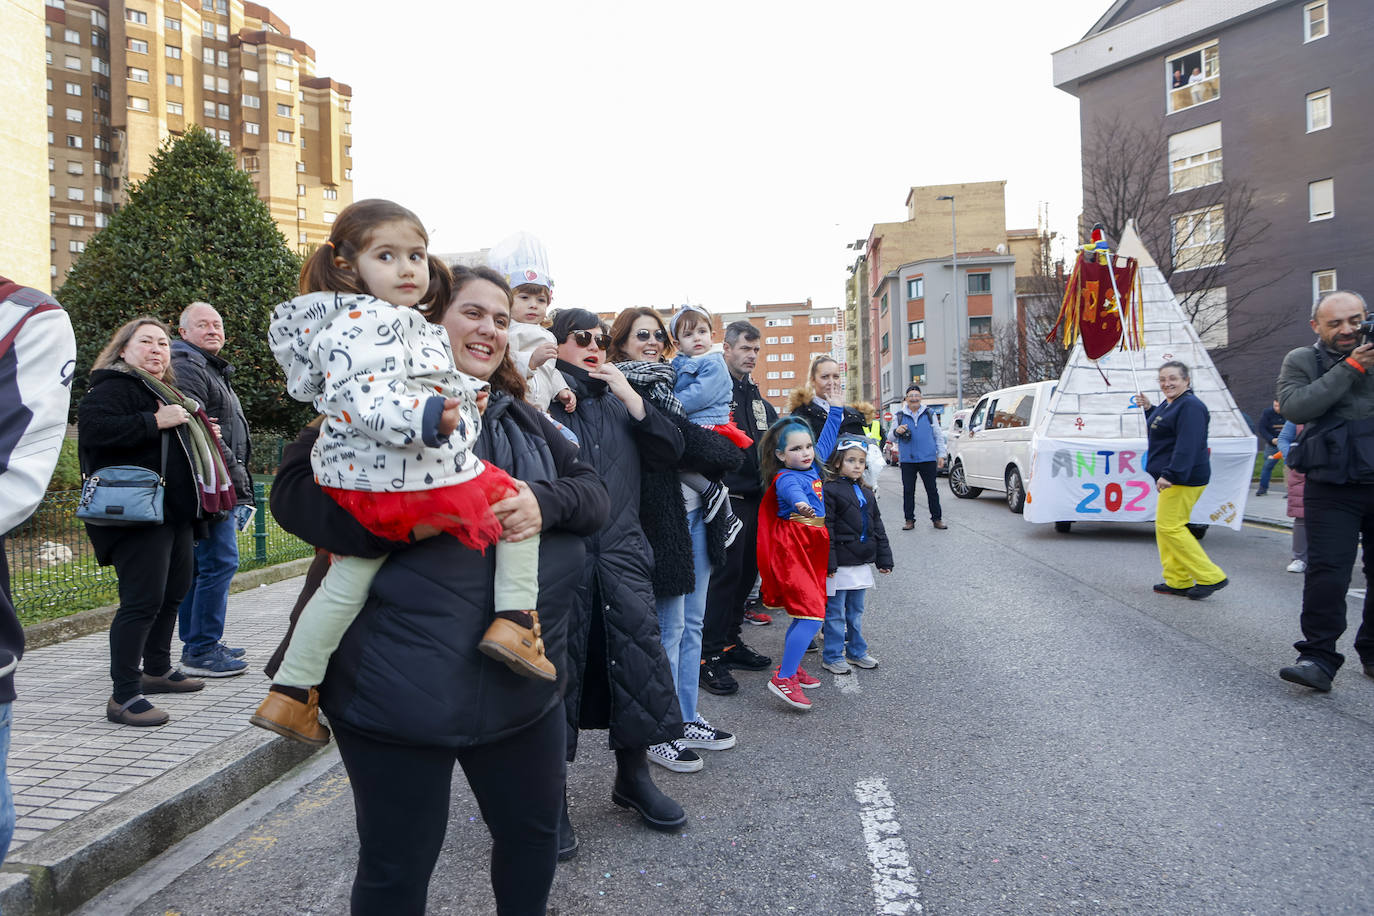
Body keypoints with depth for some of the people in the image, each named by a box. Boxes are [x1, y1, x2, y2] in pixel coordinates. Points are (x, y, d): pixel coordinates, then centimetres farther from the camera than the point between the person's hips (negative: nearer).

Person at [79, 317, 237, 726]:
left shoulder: (163, 392, 23)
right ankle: (124, 696, -9)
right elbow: (92, 427, -28)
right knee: (142, 601, -13)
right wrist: (154, 422, -25)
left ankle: (157, 670, 33)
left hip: (174, 514, 10)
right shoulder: (114, 387, -9)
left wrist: (198, 434, 20)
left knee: (174, 590, 17)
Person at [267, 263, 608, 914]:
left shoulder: (522, 417, 13)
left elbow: (593, 491, 6)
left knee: (534, 832, 21)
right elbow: (294, 493, -15)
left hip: (521, 681, 6)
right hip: (399, 685, -5)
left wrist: (543, 503, -16)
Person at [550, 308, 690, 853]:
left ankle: (633, 778, 26)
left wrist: (630, 395, 0)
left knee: (637, 660, 6)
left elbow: (670, 451, 8)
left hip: (621, 553, 5)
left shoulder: (619, 402, 18)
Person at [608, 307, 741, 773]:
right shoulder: (627, 388, -10)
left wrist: (713, 445, -1)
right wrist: (720, 449, -5)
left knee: (692, 622, 14)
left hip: (695, 512, 9)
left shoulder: (664, 383, 19)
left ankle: (687, 718, 27)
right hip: (662, 519, -9)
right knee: (670, 627, -1)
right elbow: (671, 442, -18)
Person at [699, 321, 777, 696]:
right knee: (725, 572, -7)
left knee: (747, 569, 13)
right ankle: (710, 655, 0)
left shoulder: (755, 394, 19)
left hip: (755, 497, 8)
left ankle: (730, 640, 26)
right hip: (727, 496, -8)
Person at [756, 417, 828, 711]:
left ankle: (791, 666, 30)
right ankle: (783, 679, -10)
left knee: (803, 616, 15)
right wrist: (801, 503, -62)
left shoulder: (812, 468, 7)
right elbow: (791, 490, -41)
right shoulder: (785, 477, -16)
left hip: (813, 549, 9)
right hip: (792, 549, -9)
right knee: (812, 614, -14)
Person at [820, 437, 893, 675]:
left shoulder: (867, 493, 12)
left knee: (856, 611, 17)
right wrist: (828, 562, -19)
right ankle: (832, 656, 11)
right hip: (840, 564, -7)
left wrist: (884, 558, 13)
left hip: (862, 563, 7)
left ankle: (856, 652, 28)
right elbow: (826, 528, -15)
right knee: (835, 612, 2)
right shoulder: (830, 490, -11)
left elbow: (878, 527, 16)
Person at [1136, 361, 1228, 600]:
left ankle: (1211, 577, -6)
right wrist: (1149, 408, 24)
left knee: (1170, 527, -12)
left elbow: (1187, 446, -26)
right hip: (1172, 477, 11)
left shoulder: (1190, 406, -16)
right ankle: (1178, 581, 19)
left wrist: (1170, 475, -32)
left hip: (1183, 479, -11)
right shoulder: (1168, 404, 16)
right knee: (1164, 527, 13)